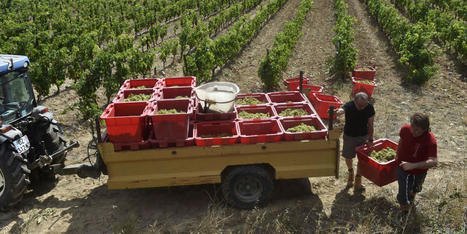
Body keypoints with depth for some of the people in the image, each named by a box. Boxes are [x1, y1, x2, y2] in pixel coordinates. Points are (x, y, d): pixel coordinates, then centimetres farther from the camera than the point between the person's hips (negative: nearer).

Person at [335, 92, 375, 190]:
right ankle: (350, 172, 46)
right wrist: (339, 111, -74)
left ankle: (358, 181, 16)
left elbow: (370, 125, -8)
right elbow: (341, 110, -49)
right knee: (348, 157, 14)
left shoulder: (369, 107, -18)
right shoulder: (349, 106, -26)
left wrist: (370, 139, -10)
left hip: (363, 136, 1)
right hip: (349, 135, -1)